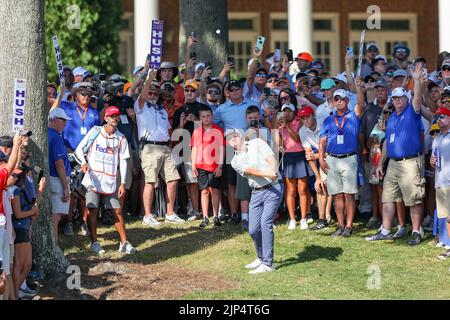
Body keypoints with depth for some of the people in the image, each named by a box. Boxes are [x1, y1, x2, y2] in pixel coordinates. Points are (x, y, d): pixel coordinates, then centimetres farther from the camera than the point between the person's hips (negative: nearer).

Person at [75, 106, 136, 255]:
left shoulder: (121, 138, 8)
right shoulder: (95, 132, 2)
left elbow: (123, 161, 7)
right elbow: (79, 149, 4)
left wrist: (122, 183, 1)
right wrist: (84, 163, -15)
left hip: (110, 180, 2)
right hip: (93, 177, -2)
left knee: (117, 210, 2)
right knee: (92, 209, -6)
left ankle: (124, 242, 9)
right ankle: (94, 242, 0)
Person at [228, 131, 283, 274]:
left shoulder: (257, 143, 6)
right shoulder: (235, 161, 11)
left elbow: (271, 157, -7)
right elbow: (248, 170, -8)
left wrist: (272, 171, -28)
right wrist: (267, 174, -26)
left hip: (273, 188, -4)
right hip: (256, 192, 4)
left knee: (266, 223, -14)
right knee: (253, 229, 2)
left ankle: (267, 264, -9)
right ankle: (261, 258, 27)